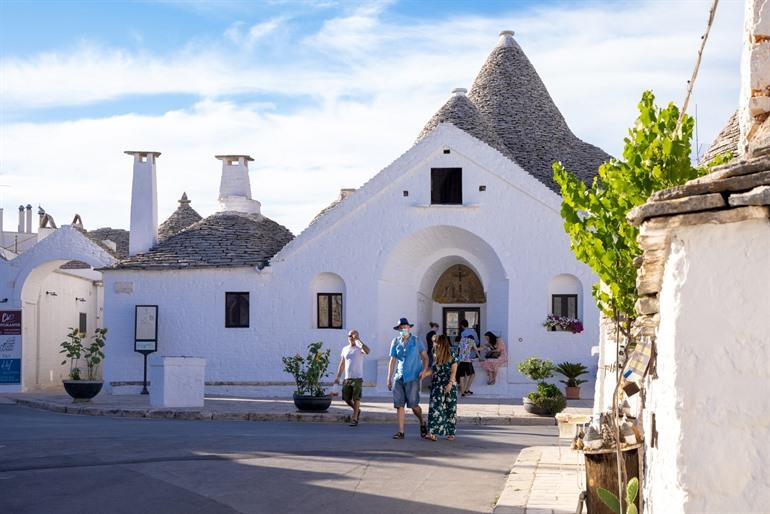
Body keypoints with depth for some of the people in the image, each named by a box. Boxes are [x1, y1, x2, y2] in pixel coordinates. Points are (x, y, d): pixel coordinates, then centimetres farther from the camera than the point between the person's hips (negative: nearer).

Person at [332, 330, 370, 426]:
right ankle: (357, 410, 29)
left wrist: (358, 340, -24)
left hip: (357, 378, -5)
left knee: (356, 399, -5)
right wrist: (338, 377, 13)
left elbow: (367, 351, -28)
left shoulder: (360, 348, -3)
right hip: (347, 378, 5)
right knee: (346, 398, 5)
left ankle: (354, 418, 3)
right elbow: (342, 364, 18)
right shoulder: (345, 349, 13)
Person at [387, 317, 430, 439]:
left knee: (413, 404, -9)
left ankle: (422, 423, 19)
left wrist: (424, 370, -10)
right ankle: (401, 431, 3)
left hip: (412, 377, -3)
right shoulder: (395, 342, 9)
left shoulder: (416, 341, 3)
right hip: (399, 377, 3)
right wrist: (389, 379, 10)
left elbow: (425, 357, 7)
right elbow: (392, 361, 12)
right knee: (399, 405, -2)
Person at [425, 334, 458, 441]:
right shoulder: (436, 357, 13)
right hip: (437, 387, 5)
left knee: (450, 410, 0)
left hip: (449, 387, -5)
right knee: (435, 408, -4)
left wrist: (450, 383, -17)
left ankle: (451, 433, 4)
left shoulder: (452, 357, -4)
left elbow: (453, 371, -8)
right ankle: (433, 432, -6)